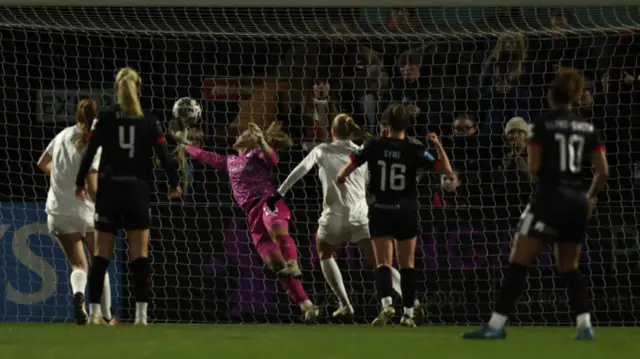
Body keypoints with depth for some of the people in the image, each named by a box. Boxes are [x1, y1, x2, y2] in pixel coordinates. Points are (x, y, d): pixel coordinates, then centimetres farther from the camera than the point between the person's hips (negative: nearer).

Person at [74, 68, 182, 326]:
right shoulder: (149, 122, 1)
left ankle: (93, 313, 2)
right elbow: (164, 155, 1)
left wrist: (80, 183, 12)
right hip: (137, 192, 0)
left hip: (109, 191, 0)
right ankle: (141, 314, -7)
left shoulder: (104, 118, 0)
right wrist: (174, 183, 17)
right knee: (140, 256, 0)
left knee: (102, 256, 6)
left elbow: (89, 152, -1)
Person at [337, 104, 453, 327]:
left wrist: (341, 177, 23)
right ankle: (408, 313, 7)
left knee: (383, 263, -1)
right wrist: (438, 145, 7)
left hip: (381, 211, 0)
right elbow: (446, 169, -5)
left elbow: (347, 170, 0)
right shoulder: (414, 151, -6)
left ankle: (386, 304, -24)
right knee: (407, 265, 9)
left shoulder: (375, 147, -5)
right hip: (406, 212, 0)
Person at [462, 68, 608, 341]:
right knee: (569, 268, 17)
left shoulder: (542, 126, -5)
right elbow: (603, 171, 5)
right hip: (576, 202, 5)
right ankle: (585, 326, 4)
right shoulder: (587, 128, 8)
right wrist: (590, 198, 19)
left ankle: (496, 326, -9)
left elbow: (534, 169, -8)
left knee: (517, 264, -4)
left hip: (550, 198, -5)